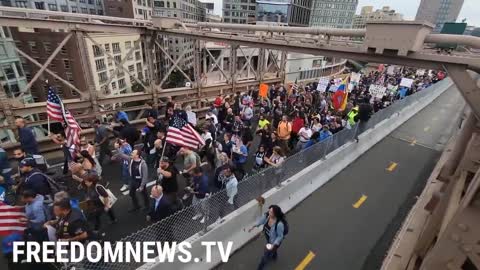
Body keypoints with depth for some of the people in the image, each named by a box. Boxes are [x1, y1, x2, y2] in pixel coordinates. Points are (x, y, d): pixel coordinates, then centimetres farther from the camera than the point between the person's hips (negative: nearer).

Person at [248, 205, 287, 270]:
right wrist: (253, 226, 1)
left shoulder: (279, 224, -43)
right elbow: (261, 220, -4)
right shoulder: (267, 215, -26)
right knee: (273, 249, 37)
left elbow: (280, 236, -27)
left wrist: (274, 245, -28)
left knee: (266, 255, 15)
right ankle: (274, 256, 70)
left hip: (275, 241, -5)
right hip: (268, 237, 6)